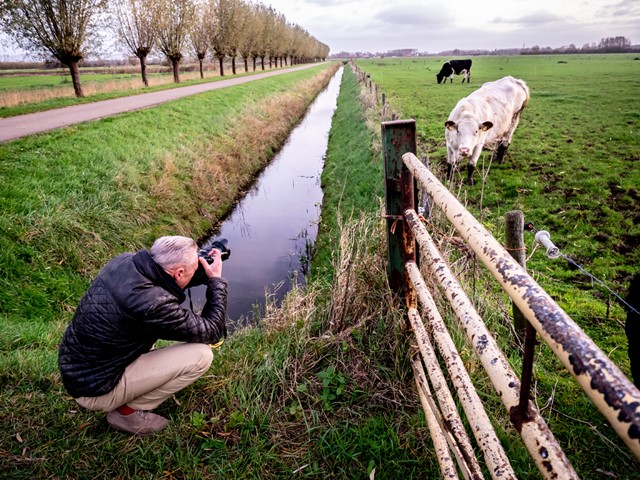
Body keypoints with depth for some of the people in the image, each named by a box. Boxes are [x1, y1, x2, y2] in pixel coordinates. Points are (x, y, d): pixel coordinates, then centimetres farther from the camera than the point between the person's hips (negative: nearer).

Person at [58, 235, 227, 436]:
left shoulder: (124, 261, -9)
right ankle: (128, 411, 2)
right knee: (201, 355, -13)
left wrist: (201, 274, 3)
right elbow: (212, 332, -18)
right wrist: (216, 280, -10)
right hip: (95, 388, -8)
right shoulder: (153, 304, -32)